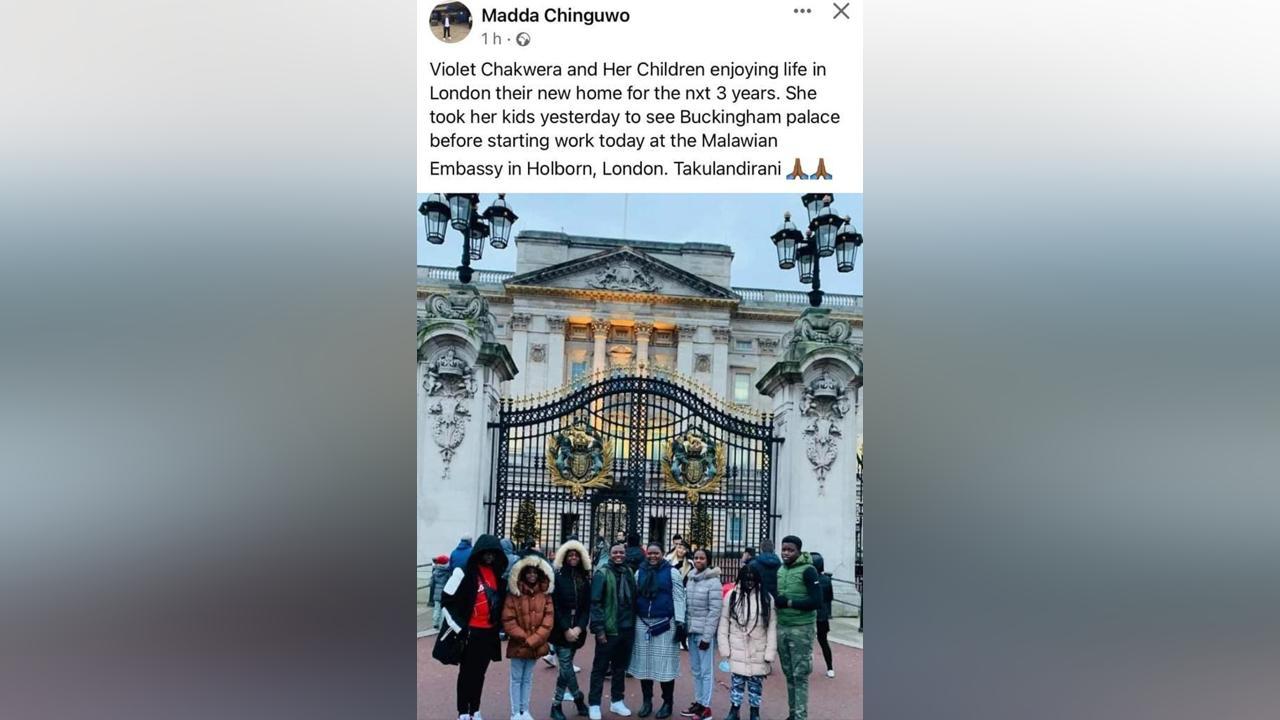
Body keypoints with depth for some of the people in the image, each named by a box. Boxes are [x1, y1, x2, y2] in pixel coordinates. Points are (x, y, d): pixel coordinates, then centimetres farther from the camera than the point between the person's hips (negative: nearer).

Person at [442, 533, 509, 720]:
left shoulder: (497, 573, 7)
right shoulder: (465, 572, -12)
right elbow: (447, 600, -11)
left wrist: (498, 624, 14)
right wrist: (459, 626, -12)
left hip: (489, 632, 6)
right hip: (470, 632, -5)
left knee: (480, 673, 14)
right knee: (466, 673, 5)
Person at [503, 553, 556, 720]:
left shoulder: (545, 594, 1)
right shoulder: (514, 594, -8)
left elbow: (548, 620, -3)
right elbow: (508, 621, -11)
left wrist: (533, 640, -12)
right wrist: (525, 638, -13)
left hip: (536, 645, 3)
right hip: (518, 644, -3)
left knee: (528, 679, 14)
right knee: (517, 678, 6)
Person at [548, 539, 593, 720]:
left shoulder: (585, 578, 8)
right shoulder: (557, 576, -5)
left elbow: (587, 606, 5)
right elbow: (554, 606, -9)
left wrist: (579, 628, -9)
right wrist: (565, 629, -13)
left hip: (577, 629, 4)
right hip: (560, 629, -4)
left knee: (565, 667, 7)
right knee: (566, 666, -8)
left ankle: (556, 705, 15)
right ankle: (578, 697, 11)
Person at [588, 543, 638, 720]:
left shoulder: (629, 573, 10)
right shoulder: (602, 574, -8)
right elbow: (595, 603, -12)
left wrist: (634, 623, 11)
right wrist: (599, 628, -17)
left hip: (627, 629, 5)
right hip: (608, 630, -5)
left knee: (621, 667, 14)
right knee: (600, 667, 2)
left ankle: (617, 701, 25)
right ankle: (594, 704, 9)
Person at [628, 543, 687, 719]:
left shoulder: (672, 572, -3)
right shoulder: (639, 572, 8)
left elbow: (678, 598, -5)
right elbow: (634, 596, 12)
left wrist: (680, 623, -10)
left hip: (665, 624, -4)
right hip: (642, 623, 4)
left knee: (665, 663, -1)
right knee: (644, 662, 8)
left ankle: (668, 703, 11)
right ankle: (646, 701, 20)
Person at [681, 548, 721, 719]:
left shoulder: (713, 581, -10)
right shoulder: (690, 579, 9)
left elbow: (715, 611, -13)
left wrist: (706, 636, -15)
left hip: (705, 632, -6)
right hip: (691, 630, 6)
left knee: (706, 670, -1)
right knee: (696, 670, 13)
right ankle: (698, 702, 21)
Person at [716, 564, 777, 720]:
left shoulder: (766, 598, -3)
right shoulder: (732, 596, -1)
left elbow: (772, 627, -3)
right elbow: (723, 624, 2)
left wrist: (770, 654, -7)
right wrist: (724, 649, -3)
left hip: (758, 652, 0)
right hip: (737, 651, 0)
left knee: (756, 683, 9)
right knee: (737, 682, 6)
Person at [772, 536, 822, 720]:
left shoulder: (808, 570, -9)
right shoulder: (779, 570, 10)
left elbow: (817, 601, -15)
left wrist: (789, 603, -16)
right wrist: (775, 600, -1)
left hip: (801, 629, -6)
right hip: (781, 627, 6)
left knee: (800, 675, -3)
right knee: (789, 673, 11)